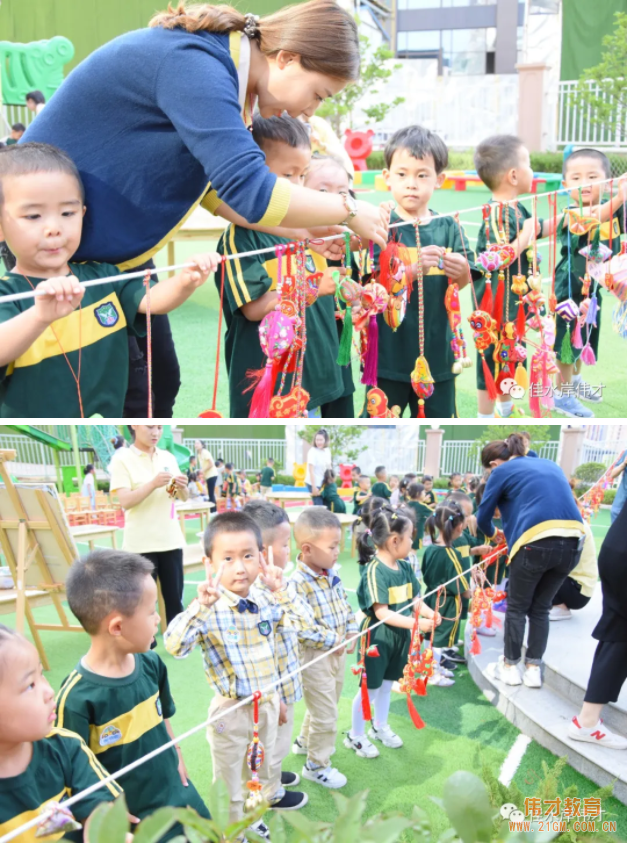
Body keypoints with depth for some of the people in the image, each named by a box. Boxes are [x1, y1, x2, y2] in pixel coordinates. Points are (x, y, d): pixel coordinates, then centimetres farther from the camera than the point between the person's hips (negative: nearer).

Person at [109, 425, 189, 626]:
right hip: (141, 543, -4)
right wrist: (153, 484, -28)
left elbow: (183, 498, 11)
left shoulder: (169, 458, 9)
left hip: (171, 539, 4)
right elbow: (124, 501, -15)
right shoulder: (122, 460, -5)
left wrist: (182, 487, -12)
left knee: (175, 599, 7)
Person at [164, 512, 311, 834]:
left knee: (260, 771, 26)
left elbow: (304, 624, -3)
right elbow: (174, 645, -32)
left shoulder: (266, 602, -6)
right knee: (229, 782, 14)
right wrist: (201, 606, -42)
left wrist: (281, 591, -16)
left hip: (268, 702, 5)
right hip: (231, 710, -5)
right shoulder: (209, 610, -22)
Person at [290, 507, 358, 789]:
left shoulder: (332, 575, 0)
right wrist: (333, 640, -23)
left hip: (338, 652, 9)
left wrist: (351, 633, -1)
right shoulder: (297, 583, -28)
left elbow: (346, 606, 13)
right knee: (325, 715, 2)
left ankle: (305, 742, 49)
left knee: (327, 703, 26)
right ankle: (317, 765, 22)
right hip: (314, 657, -9)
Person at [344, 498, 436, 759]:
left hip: (400, 635, 7)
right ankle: (355, 735, 24)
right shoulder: (374, 570, -24)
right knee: (370, 687, 6)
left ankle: (380, 727, 41)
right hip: (377, 637, -7)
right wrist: (416, 623, -31)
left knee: (387, 682, 22)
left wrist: (429, 613, -11)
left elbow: (415, 598, 9)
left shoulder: (404, 566, 1)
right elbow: (382, 613, -27)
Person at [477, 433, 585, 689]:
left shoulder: (502, 471, 11)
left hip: (538, 541, -5)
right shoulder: (550, 465, 27)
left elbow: (482, 517, 15)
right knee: (540, 607, 21)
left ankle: (510, 666, 23)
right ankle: (533, 668, 22)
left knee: (517, 607, 16)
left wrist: (492, 533, 38)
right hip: (573, 540, 5)